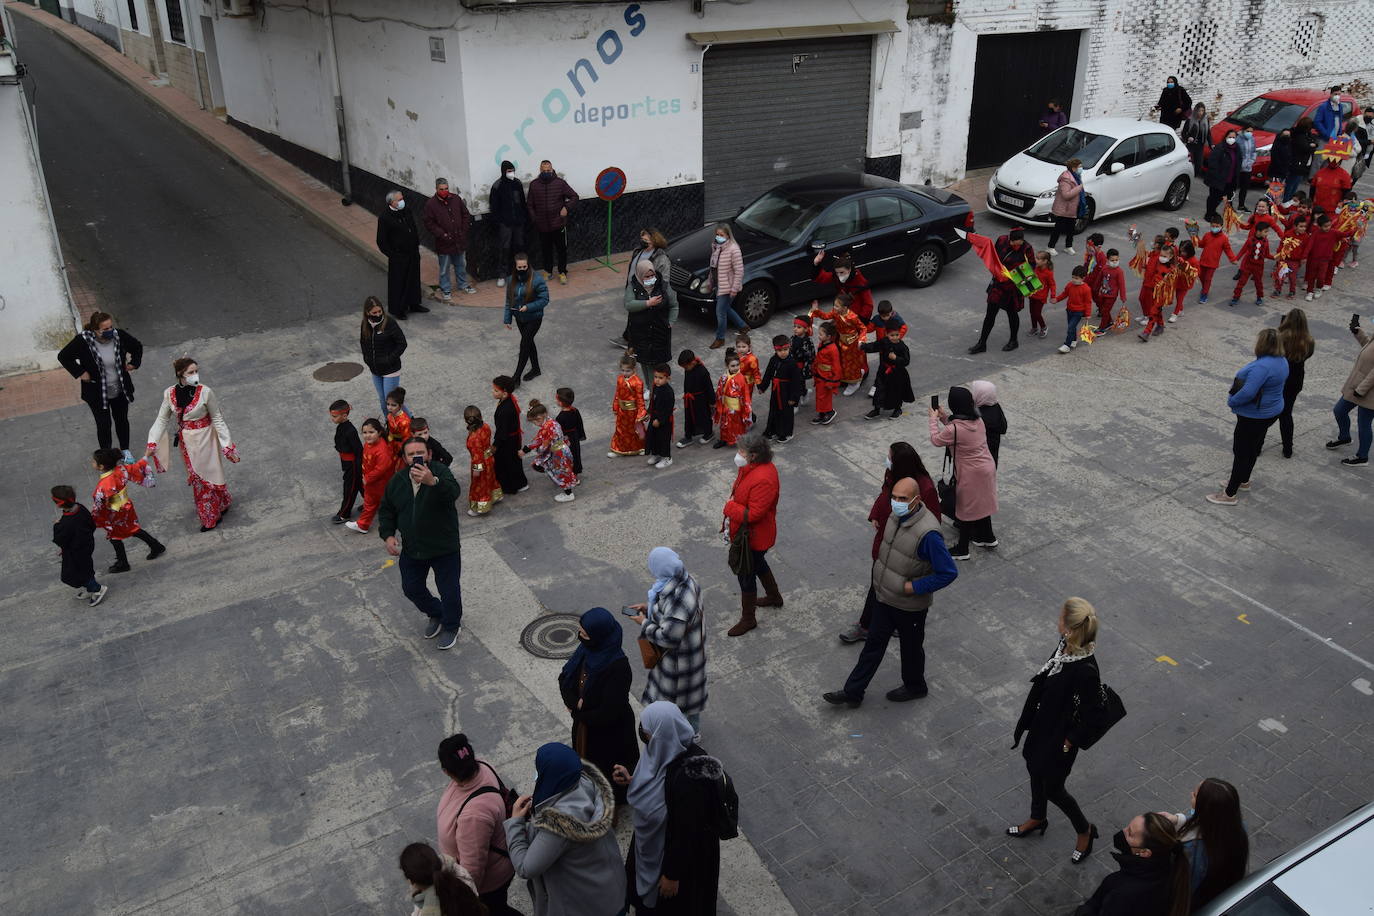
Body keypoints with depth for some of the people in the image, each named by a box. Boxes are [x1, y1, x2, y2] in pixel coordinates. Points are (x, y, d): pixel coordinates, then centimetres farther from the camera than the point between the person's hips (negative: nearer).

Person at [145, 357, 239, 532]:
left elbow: (217, 419, -10)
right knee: (196, 477, 16)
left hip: (204, 439, -4)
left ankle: (212, 517, 27)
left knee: (208, 474, 8)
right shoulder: (170, 393, -9)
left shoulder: (205, 392, -18)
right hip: (186, 442, 4)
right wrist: (151, 444, -8)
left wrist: (227, 444, -10)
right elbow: (162, 420, -1)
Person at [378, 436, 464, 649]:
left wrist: (433, 482, -62)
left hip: (444, 549, -5)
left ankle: (451, 626, 33)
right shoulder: (397, 481, -1)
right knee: (411, 589, 18)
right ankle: (436, 615, 46)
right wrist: (388, 535, -3)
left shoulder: (440, 472, -19)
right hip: (411, 549, 5)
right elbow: (386, 510, 13)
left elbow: (453, 492, -42)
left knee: (449, 591, 5)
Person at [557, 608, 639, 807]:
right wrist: (575, 703, -19)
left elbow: (609, 713, -31)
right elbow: (564, 678, -1)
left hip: (608, 734, -7)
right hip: (584, 727, 7)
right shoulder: (587, 650, -12)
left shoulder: (617, 668, -34)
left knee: (605, 772, 15)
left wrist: (578, 713, -16)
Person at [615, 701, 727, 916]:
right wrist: (631, 780, -13)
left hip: (679, 851, -7)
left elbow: (686, 833, -28)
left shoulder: (687, 779, -41)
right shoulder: (667, 749, -17)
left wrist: (673, 875, -16)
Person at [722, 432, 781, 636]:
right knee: (758, 564, 30)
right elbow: (739, 493, 9)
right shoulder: (751, 467, -4)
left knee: (746, 575, 7)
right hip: (748, 533, 10)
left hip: (753, 537, -10)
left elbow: (753, 515, -34)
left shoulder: (763, 480, -35)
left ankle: (748, 619, 25)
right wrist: (728, 519, 8)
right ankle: (774, 597, 53)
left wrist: (729, 508, -21)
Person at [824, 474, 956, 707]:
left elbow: (949, 572, -26)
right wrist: (876, 579, 12)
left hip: (909, 605, -7)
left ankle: (914, 687, 44)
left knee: (911, 647, 18)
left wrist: (913, 587, -23)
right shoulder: (896, 516, -6)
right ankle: (853, 692, 27)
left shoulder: (927, 533, -31)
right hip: (883, 596, 7)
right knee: (874, 644, 17)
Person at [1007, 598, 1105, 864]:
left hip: (1060, 735, -8)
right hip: (1042, 722, 8)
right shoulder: (1065, 646, -13)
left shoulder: (1085, 670, -36)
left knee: (1052, 788, 13)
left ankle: (1085, 831, 40)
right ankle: (1037, 820, 53)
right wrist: (1028, 720, 14)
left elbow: (1092, 711, -23)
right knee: (1035, 770, 27)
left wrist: (1070, 740, -12)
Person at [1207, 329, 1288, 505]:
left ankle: (1230, 494, 6)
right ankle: (1243, 481, 41)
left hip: (1254, 416, -10)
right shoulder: (1282, 361, 2)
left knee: (1241, 452, -1)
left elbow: (1248, 392, -35)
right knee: (1253, 447, 24)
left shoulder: (1262, 366, -31)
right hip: (1272, 411, 10)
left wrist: (1231, 401, -17)